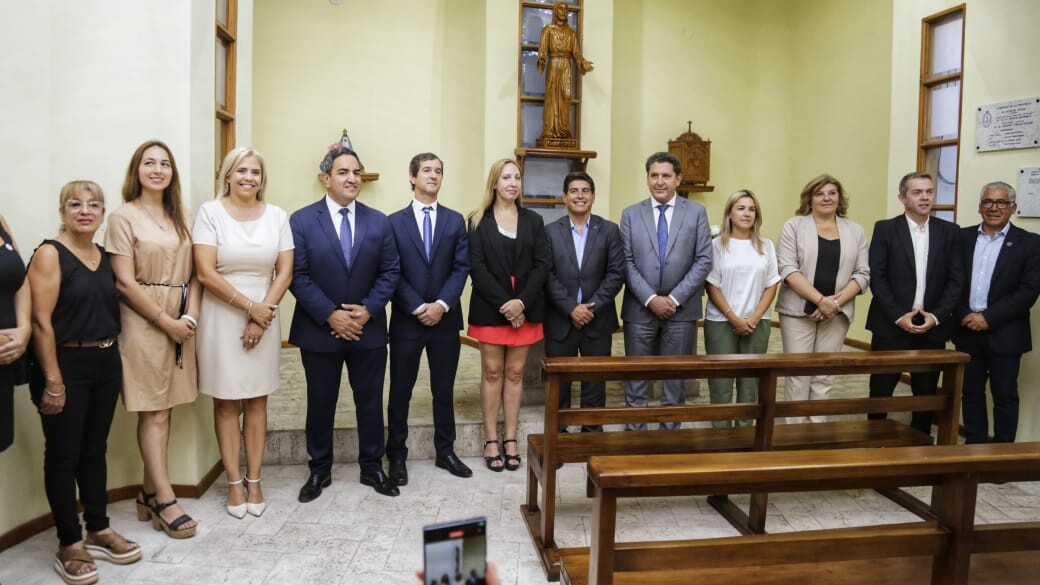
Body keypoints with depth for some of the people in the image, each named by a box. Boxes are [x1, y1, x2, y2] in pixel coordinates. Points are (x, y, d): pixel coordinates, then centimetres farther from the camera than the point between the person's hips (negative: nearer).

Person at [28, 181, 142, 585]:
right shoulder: (50, 254, -9)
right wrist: (53, 380, -18)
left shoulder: (105, 257, 10)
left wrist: (114, 362, 9)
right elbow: (41, 322, -14)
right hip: (66, 365, -6)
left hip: (106, 363, 6)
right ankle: (69, 544, 16)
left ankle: (98, 531, 27)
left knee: (95, 451, 15)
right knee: (63, 456, 5)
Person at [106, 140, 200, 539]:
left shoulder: (184, 218, 11)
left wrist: (190, 316, -6)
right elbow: (124, 282, -9)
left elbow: (194, 272, 8)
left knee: (163, 410, 9)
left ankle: (149, 493, 20)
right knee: (153, 413, -1)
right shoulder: (124, 218, -4)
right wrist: (165, 321, -11)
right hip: (143, 322, -5)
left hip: (180, 322, 5)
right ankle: (165, 499, 6)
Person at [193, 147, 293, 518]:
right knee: (226, 402, 5)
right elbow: (206, 273, -11)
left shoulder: (277, 216, 4)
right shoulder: (210, 212, -4)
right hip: (222, 319, -2)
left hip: (264, 318, 2)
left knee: (257, 401, 8)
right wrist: (250, 307, -12)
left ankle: (254, 481, 18)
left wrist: (264, 312, -9)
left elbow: (285, 273, 2)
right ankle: (234, 482, 16)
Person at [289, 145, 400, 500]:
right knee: (320, 403, 11)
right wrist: (330, 315, -16)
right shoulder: (302, 220, -4)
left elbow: (390, 271, 1)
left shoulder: (379, 222, 4)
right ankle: (319, 470, 28)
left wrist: (369, 309, -12)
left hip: (369, 329, 2)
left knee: (370, 401, 10)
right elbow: (298, 275, -8)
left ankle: (372, 467, 26)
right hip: (319, 330, -2)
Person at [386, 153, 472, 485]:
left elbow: (461, 268, 0)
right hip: (406, 320, -2)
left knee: (444, 390, 11)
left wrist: (442, 304, -13)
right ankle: (397, 456, 21)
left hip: (445, 319, 2)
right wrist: (417, 308, -14)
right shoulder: (394, 222, 2)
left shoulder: (455, 221, 7)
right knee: (400, 391, 7)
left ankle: (445, 452, 25)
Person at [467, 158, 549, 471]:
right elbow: (476, 267, -7)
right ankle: (491, 440, 12)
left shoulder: (533, 220, 8)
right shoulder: (478, 221, 2)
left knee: (515, 372, 6)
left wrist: (521, 302, -13)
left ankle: (510, 439, 14)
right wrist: (503, 303, -15)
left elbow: (542, 265, 0)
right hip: (490, 309, -2)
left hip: (525, 308, 2)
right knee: (492, 372, 4)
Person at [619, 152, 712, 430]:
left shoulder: (696, 212, 3)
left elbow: (704, 261, -3)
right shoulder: (631, 214, 4)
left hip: (682, 309, 0)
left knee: (676, 377, 9)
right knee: (637, 377, 7)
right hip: (639, 309, 0)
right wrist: (651, 298, -12)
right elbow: (627, 262, -2)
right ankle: (634, 433, 18)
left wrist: (675, 298, -12)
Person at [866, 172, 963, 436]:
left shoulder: (949, 231, 7)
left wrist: (937, 316, -8)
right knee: (880, 391, 3)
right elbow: (877, 277, -6)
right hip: (891, 325, -2)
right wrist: (899, 316, -12)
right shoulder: (885, 229, -1)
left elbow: (956, 279, 3)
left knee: (926, 392, 9)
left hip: (933, 327, 3)